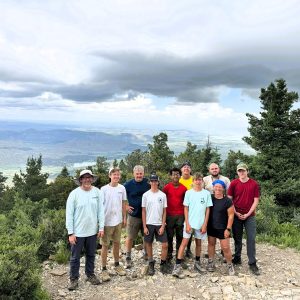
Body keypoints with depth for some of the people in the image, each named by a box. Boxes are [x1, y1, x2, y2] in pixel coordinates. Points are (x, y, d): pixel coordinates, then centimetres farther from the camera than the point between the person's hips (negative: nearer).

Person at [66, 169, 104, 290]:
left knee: (91, 255, 19)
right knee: (75, 257, 11)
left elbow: (100, 211, 1)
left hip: (92, 231, 3)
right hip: (78, 232, -2)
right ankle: (74, 278, 29)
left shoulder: (97, 192, -5)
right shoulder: (74, 194, -12)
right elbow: (69, 214, -9)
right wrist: (70, 233, -10)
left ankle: (90, 274, 38)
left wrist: (101, 227, -1)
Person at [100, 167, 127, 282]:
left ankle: (117, 265, 34)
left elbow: (123, 204, 8)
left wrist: (124, 218, 10)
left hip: (118, 221, 4)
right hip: (106, 221, -4)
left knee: (116, 243, 17)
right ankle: (104, 269, 18)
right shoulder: (104, 189, -12)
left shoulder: (122, 188, 0)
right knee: (105, 245, 6)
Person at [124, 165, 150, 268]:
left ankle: (146, 253, 36)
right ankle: (128, 258, 18)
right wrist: (125, 206, -5)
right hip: (133, 215, -2)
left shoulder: (148, 183, -2)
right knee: (130, 237, 3)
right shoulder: (128, 184, -6)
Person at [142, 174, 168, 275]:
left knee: (165, 245, -2)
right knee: (149, 244, 8)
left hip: (160, 224, 1)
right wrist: (144, 226, -5)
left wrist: (163, 226, -5)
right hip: (149, 224, 0)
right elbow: (143, 211, 0)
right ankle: (151, 265, 25)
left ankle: (163, 264, 18)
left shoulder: (163, 195, 0)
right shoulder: (146, 195, -2)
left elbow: (164, 212, 1)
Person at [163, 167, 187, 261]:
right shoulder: (166, 187, -4)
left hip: (181, 215, 1)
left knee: (180, 235, 9)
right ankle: (169, 253, 21)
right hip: (169, 215, -1)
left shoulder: (184, 188, 0)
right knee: (169, 235, 7)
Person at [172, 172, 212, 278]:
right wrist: (187, 223, -8)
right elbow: (186, 209, -1)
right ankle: (177, 266, -4)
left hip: (201, 223, 1)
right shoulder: (188, 192, -2)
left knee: (198, 243, 14)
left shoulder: (206, 193, -1)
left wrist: (205, 224, -3)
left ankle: (197, 263, 31)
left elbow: (208, 209, 1)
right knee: (184, 242, -6)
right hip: (189, 223, -1)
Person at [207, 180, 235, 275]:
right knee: (211, 244, 15)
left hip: (223, 228, -4)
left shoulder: (228, 201, -12)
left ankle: (230, 265, 21)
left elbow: (231, 215, -10)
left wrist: (228, 229, -12)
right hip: (211, 227, 4)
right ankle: (211, 263, 31)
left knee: (225, 248, 0)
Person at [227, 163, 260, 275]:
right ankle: (237, 258, 24)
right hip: (236, 215, 0)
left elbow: (256, 200, -1)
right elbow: (229, 199, 0)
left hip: (250, 215, 0)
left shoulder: (254, 184, -1)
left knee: (251, 239, -1)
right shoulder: (233, 183, -1)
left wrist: (248, 214, -7)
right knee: (237, 238, 10)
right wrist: (236, 213, -7)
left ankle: (252, 263, 7)